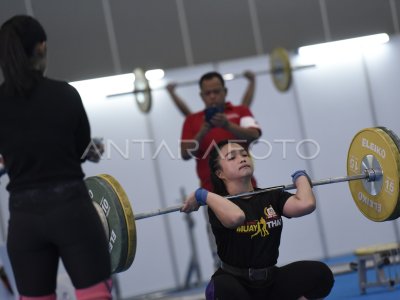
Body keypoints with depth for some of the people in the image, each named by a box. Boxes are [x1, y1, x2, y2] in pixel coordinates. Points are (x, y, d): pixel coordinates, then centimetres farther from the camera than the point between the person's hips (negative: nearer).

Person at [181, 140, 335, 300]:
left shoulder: (271, 196, 2)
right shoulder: (219, 204, -11)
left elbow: (306, 204, -20)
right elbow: (235, 216, -37)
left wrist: (300, 176, -1)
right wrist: (203, 195, -23)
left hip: (270, 280, 4)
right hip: (235, 282, -4)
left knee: (319, 273, -20)